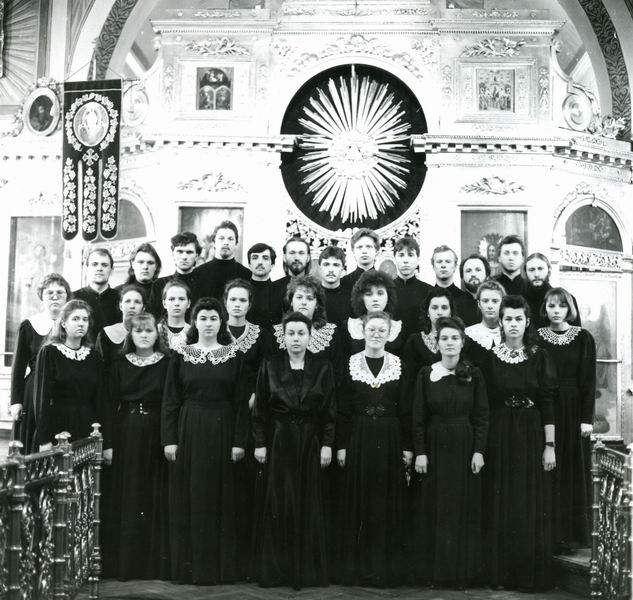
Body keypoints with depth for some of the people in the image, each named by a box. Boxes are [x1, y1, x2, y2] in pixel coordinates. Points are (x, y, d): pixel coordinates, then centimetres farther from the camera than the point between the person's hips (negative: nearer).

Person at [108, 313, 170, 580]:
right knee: (127, 498, 5)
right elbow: (111, 403, 4)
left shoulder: (167, 363, 1)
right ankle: (125, 563, 14)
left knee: (156, 498, 2)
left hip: (156, 435, -2)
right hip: (126, 435, 2)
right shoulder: (120, 363, 6)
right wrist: (109, 442, -3)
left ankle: (157, 563, 11)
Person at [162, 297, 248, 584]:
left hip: (222, 433, 0)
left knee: (220, 498, 4)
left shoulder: (233, 356, 2)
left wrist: (239, 441, -5)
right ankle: (189, 566, 13)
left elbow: (241, 402, 1)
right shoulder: (181, 355, 2)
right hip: (189, 433, 0)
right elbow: (170, 401, 1)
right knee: (189, 498, 3)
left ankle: (220, 566, 14)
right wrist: (169, 439, -6)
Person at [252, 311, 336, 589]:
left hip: (311, 440, 0)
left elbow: (330, 409, 0)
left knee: (309, 503, 4)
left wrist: (327, 444, -6)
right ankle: (277, 569, 13)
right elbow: (260, 408, 0)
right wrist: (260, 443, -4)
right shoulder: (270, 365, -1)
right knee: (279, 503, 3)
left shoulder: (323, 367, 0)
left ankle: (309, 570, 14)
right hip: (279, 440, 0)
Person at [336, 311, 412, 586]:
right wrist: (341, 445, -4)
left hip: (390, 440, 1)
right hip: (359, 440, 0)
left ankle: (387, 569, 13)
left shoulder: (398, 365, 3)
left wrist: (408, 446, -1)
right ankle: (357, 568, 12)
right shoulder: (351, 364, 1)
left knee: (388, 504, 4)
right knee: (358, 503, 3)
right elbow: (343, 410, 1)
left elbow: (405, 410, 3)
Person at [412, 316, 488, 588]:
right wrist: (420, 452, -6)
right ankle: (435, 570, 14)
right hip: (435, 446, 0)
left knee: (464, 508, 5)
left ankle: (462, 570, 16)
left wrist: (479, 451, -7)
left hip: (465, 447, 0)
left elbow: (482, 417, 0)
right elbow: (418, 417, 0)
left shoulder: (473, 374, 0)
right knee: (434, 509, 4)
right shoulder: (426, 373, 0)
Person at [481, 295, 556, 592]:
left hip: (531, 435, 0)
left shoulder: (539, 356, 0)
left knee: (531, 506, 2)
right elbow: (483, 404, 2)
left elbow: (547, 402, -2)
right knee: (500, 506, 4)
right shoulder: (489, 357, 1)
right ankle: (501, 573, 14)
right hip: (499, 436, 1)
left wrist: (550, 445, -7)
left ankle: (531, 574, 13)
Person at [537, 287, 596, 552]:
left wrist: (587, 418, -8)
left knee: (572, 471, 4)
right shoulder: (536, 338, 3)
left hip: (573, 411, -1)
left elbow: (589, 380, -1)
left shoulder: (583, 338, 1)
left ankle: (570, 535, 12)